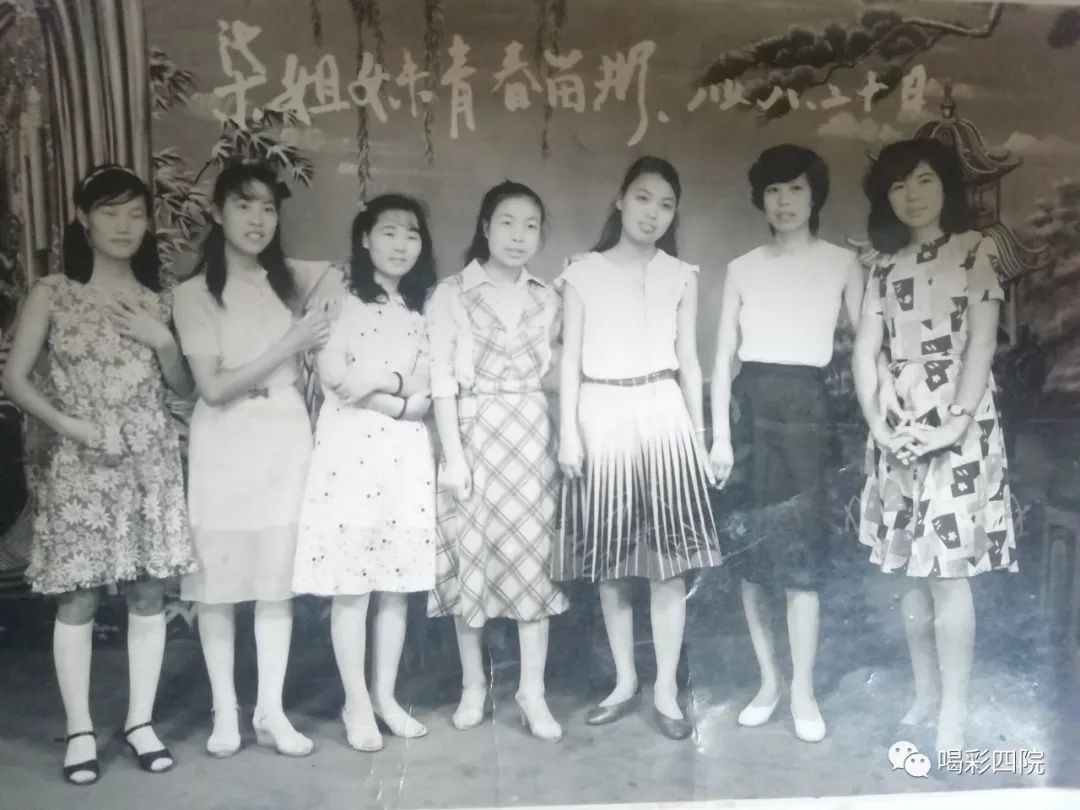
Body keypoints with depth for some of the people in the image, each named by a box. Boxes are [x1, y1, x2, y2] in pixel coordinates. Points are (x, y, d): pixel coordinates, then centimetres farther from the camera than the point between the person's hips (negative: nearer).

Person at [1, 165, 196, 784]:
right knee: (78, 597, 1)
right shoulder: (52, 294, 2)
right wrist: (71, 424, -12)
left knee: (149, 593, 4)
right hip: (80, 463, -2)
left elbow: (185, 386, 10)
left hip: (150, 462, 2)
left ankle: (141, 720, 18)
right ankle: (80, 730, 16)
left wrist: (164, 341, -7)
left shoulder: (158, 299, 9)